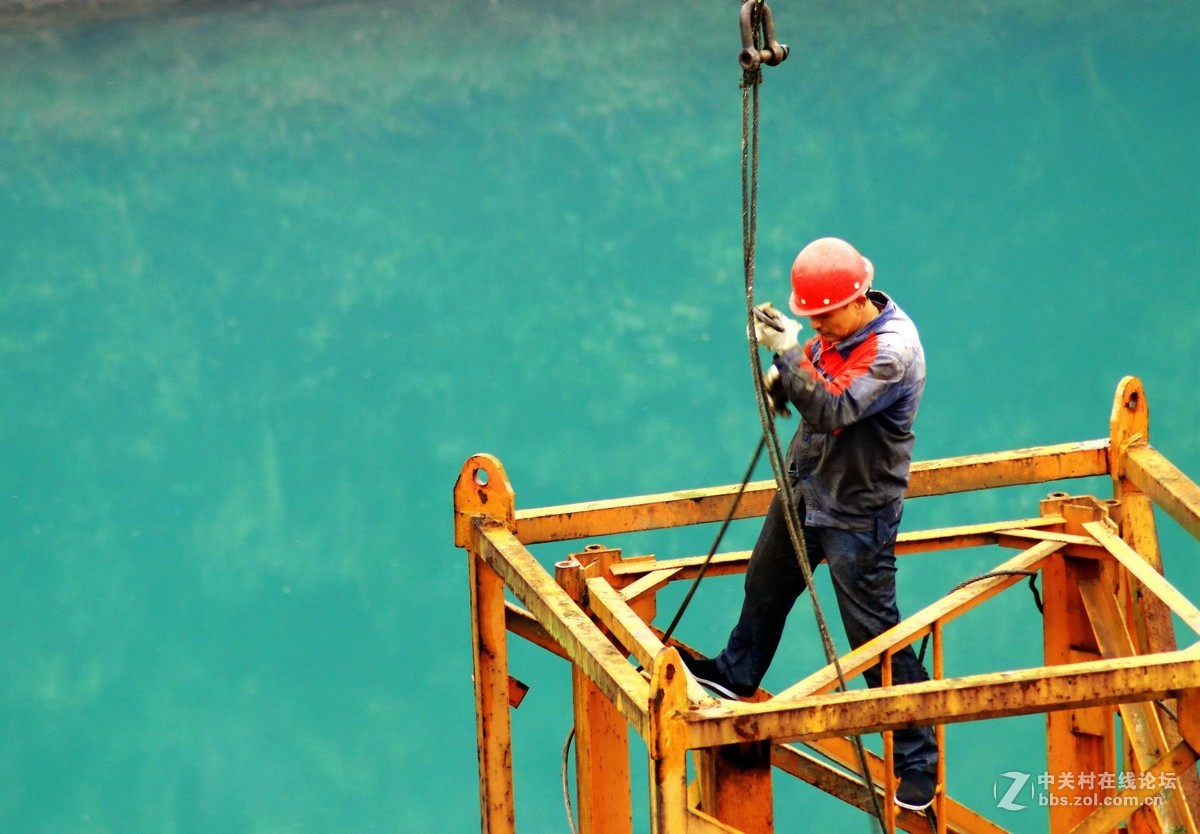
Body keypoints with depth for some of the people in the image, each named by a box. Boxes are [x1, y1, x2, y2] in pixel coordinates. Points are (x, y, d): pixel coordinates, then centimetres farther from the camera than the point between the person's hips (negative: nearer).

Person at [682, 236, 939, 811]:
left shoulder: (893, 349, -28)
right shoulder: (837, 328, -3)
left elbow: (831, 410, -35)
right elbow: (811, 372, 16)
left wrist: (789, 354, -41)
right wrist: (778, 375, -5)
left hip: (857, 511, -9)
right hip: (804, 487, 9)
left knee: (875, 634, -4)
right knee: (765, 584, 27)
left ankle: (919, 759, 6)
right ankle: (735, 673, 53)